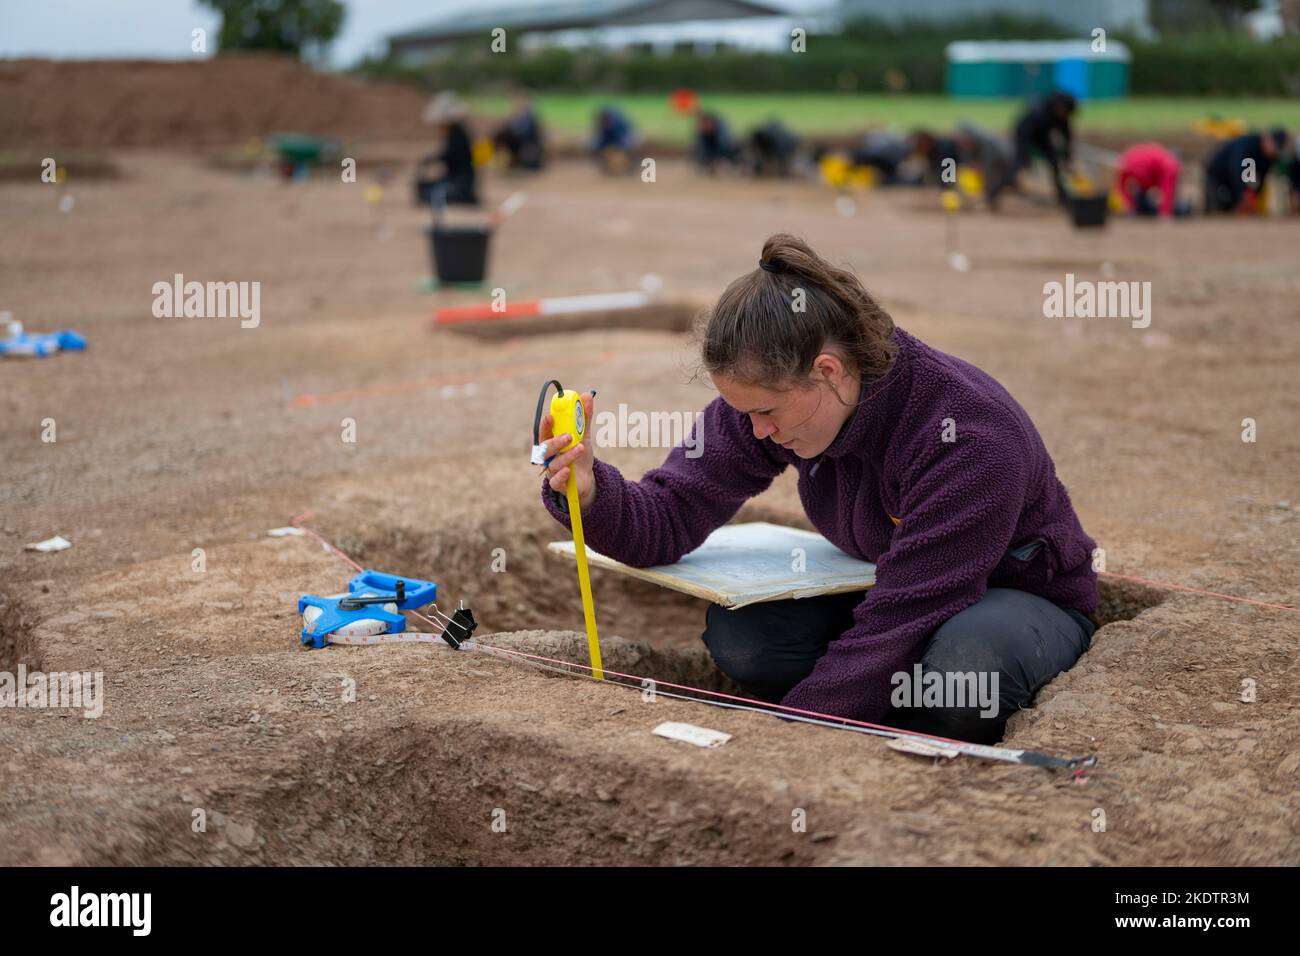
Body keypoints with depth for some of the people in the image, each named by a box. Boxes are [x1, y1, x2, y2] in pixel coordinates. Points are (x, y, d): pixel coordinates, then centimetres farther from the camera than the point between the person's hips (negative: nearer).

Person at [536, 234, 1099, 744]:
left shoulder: (972, 436, -34)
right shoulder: (771, 393, -15)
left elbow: (897, 627, -35)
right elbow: (668, 522, -16)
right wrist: (589, 491, -38)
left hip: (1022, 594, -5)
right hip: (888, 586, 5)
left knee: (963, 660, -40)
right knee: (735, 632, -21)